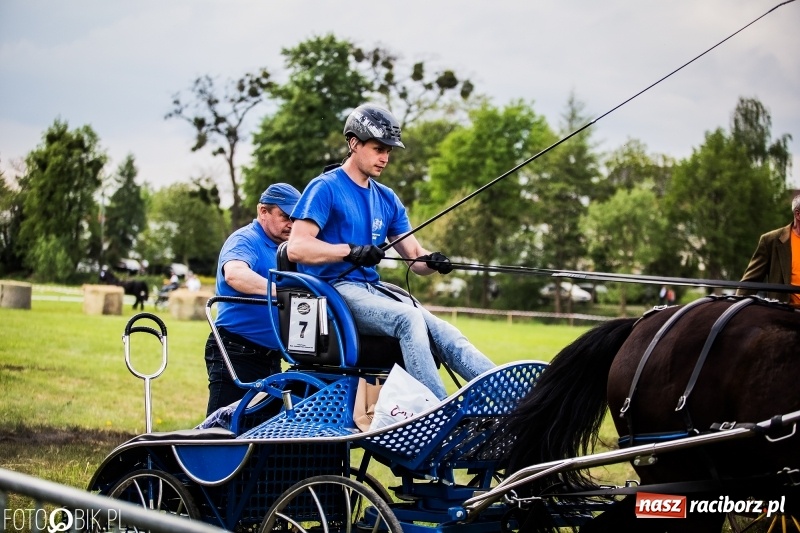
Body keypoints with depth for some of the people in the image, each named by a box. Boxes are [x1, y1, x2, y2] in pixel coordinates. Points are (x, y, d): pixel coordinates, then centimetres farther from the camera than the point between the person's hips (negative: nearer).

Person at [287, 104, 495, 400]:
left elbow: (415, 257, 15)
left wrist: (433, 262, -9)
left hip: (373, 291, 7)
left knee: (445, 334, -17)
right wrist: (351, 251, -27)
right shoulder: (325, 188, -2)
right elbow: (297, 247, -14)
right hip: (334, 290, -7)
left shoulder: (387, 199, 19)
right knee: (409, 318, -32)